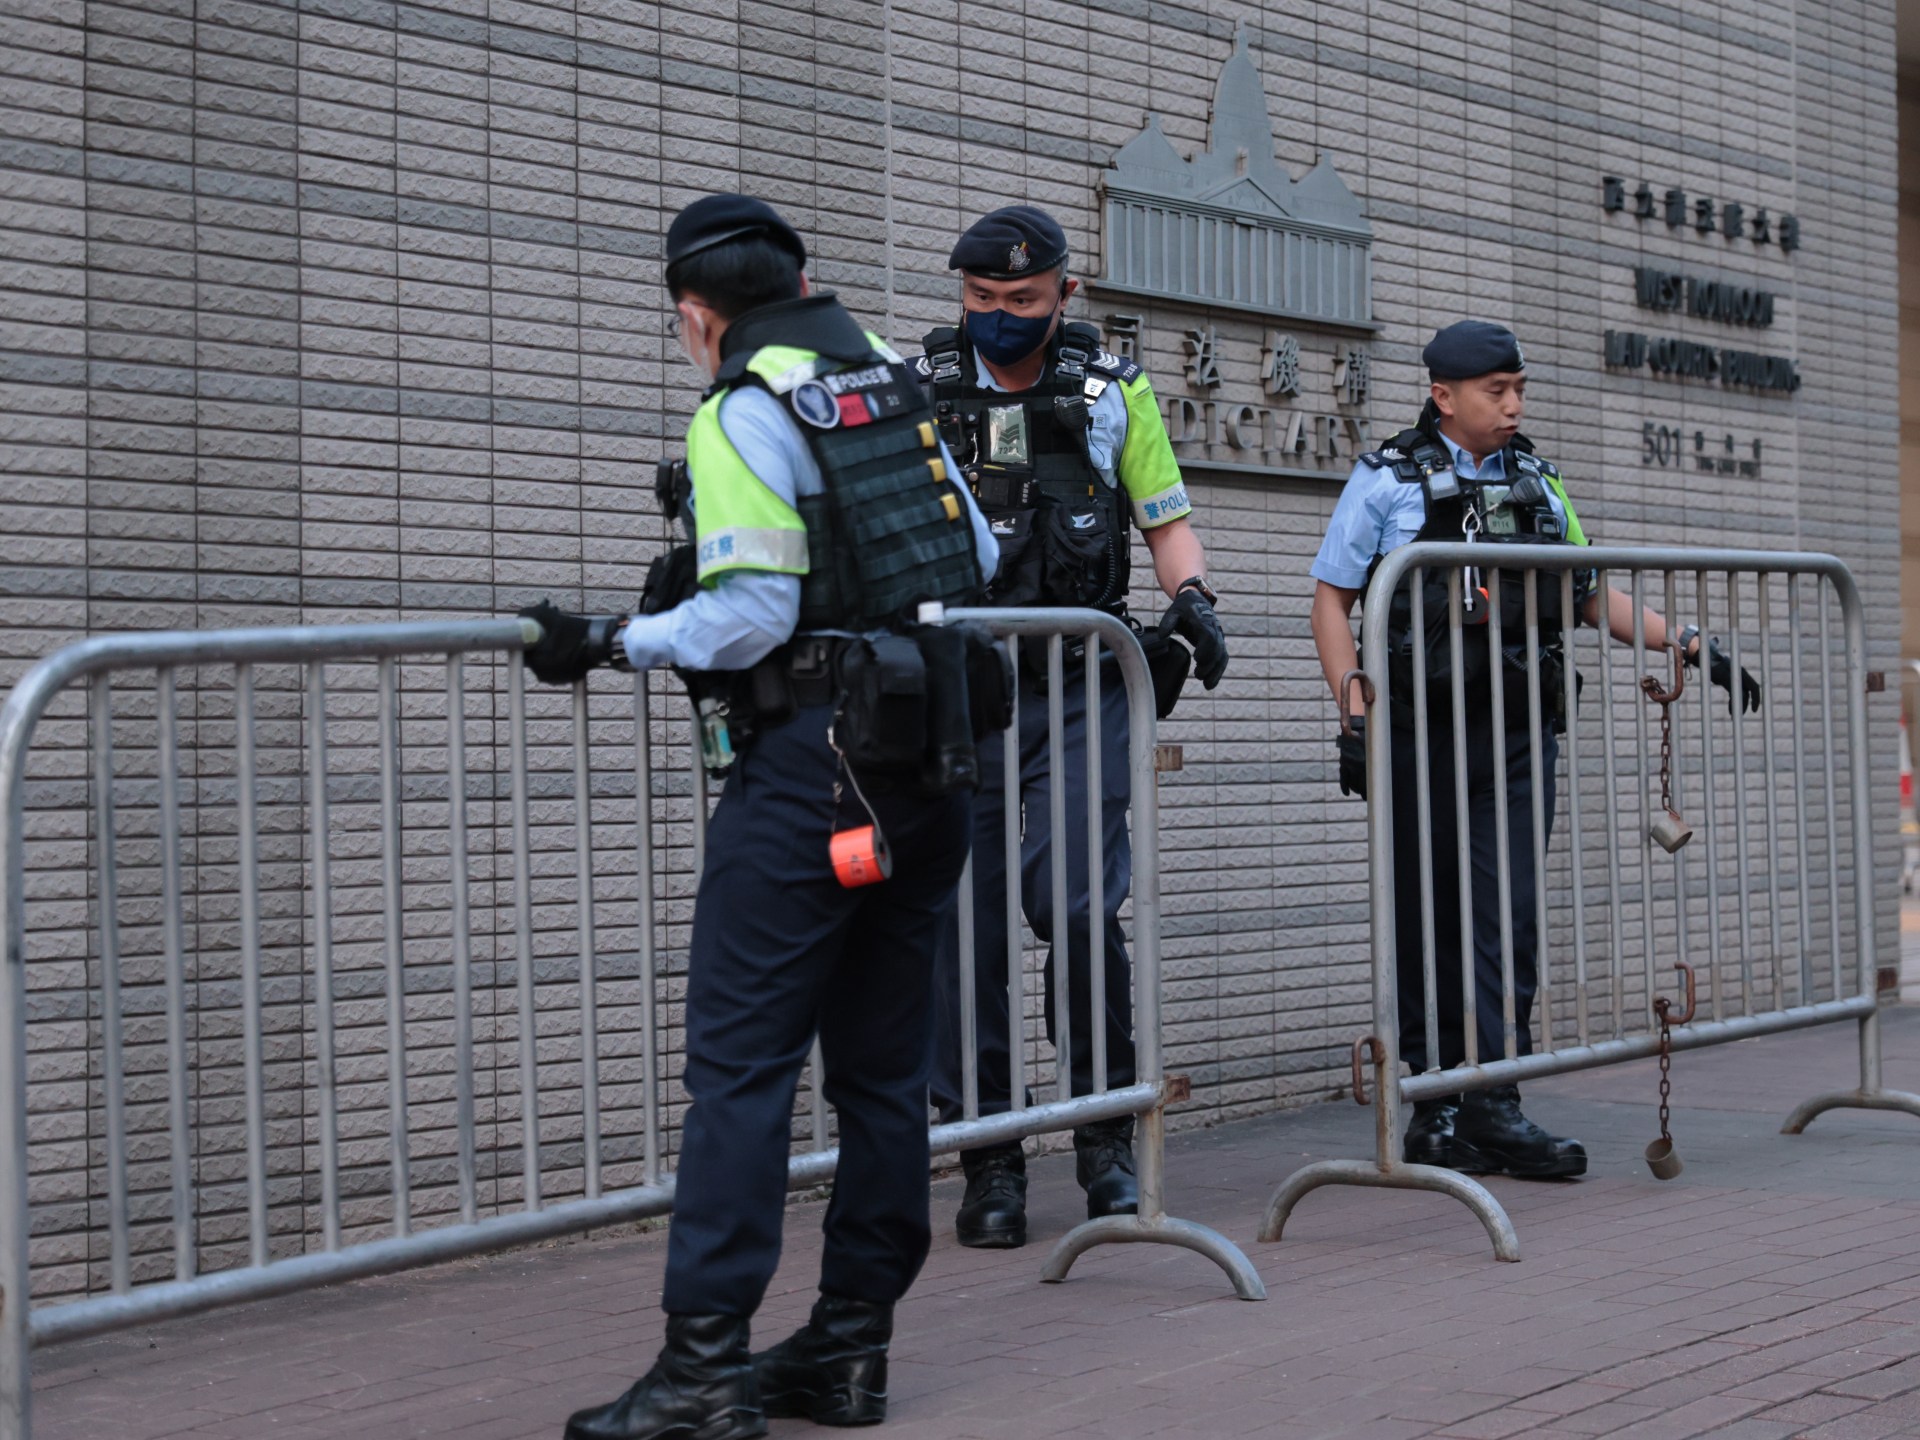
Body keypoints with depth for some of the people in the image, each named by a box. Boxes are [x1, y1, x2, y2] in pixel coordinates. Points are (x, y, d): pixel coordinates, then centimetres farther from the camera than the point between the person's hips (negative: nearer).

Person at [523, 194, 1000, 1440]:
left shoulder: (744, 415, -8)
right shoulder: (894, 386, 14)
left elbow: (748, 616, -16)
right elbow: (981, 558, 19)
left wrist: (609, 643, -6)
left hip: (813, 767, -8)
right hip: (933, 765, 8)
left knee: (742, 1059, -7)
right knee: (882, 1058, 10)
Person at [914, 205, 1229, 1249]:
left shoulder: (1112, 391, 9)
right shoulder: (913, 389, 6)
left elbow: (1167, 518, 15)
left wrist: (1191, 597, -4)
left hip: (1077, 692, -1)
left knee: (1076, 904, -13)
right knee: (963, 925, 0)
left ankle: (1106, 1138, 4)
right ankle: (987, 1156, 11)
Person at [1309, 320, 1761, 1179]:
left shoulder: (1537, 483, 14)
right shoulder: (1387, 481, 1)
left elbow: (1592, 595, 20)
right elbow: (1331, 598, 2)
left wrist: (1692, 647, 11)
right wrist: (1354, 716, -7)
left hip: (1518, 730, 3)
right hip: (1422, 732, -3)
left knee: (1507, 915, -5)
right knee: (1428, 923, 3)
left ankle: (1492, 1106, -5)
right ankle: (1436, 1105, 12)